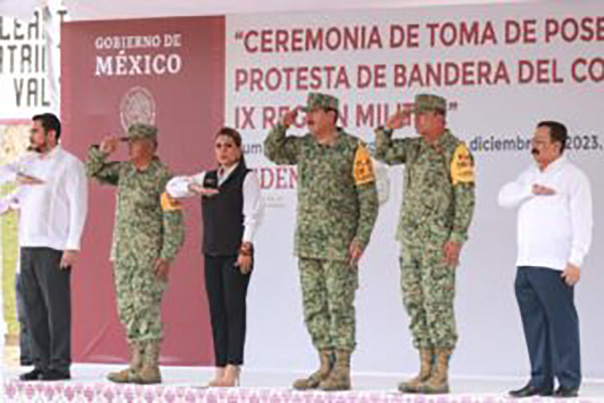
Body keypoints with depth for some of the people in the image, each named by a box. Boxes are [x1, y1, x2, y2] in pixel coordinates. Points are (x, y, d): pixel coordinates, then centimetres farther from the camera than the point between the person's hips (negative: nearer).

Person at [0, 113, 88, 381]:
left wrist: (73, 247, -17)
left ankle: (60, 365, -3)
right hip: (28, 245, 7)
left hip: (54, 247, -7)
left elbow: (79, 206, -9)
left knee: (57, 306, -6)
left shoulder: (70, 164, -5)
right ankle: (42, 363, 12)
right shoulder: (29, 161, 17)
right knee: (33, 307, 7)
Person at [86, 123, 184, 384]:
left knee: (146, 308, -9)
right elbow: (92, 171, 21)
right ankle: (137, 365, 12)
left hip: (150, 254, -8)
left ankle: (151, 368, -7)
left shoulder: (162, 177, -10)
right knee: (128, 308, 7)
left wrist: (167, 257, -19)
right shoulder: (124, 170, 12)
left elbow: (174, 221, -13)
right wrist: (102, 151, 1)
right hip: (123, 252, 8)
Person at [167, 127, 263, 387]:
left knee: (234, 308, -7)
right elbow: (173, 186, 16)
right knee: (216, 310, 6)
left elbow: (252, 214, -9)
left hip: (235, 253, -6)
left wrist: (245, 248, -16)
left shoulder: (246, 178, -3)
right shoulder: (207, 178, 15)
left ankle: (232, 370, -8)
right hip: (211, 251, 6)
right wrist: (194, 188, -3)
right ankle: (220, 369, 8)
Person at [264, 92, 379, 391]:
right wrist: (283, 125, 4)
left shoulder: (353, 149, -8)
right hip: (308, 241, 7)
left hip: (339, 243, -7)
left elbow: (369, 198, -9)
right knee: (314, 307, 7)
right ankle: (326, 367, 14)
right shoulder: (304, 146, 10)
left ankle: (342, 372, 1)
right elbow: (272, 152, 21)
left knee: (340, 306, -4)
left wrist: (361, 239, -16)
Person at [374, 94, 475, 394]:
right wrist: (389, 128, 1)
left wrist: (457, 239, -19)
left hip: (439, 242, -8)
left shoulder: (456, 150, -9)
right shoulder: (416, 147, 14)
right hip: (411, 239, 8)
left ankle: (440, 376, -3)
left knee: (438, 306, -7)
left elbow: (465, 198, -13)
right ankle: (425, 371, 13)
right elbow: (382, 153, 19)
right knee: (415, 305, 7)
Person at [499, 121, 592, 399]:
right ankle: (540, 381, 13)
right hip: (526, 264, 7)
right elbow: (504, 198, 10)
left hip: (554, 266, -7)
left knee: (561, 322, -7)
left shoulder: (573, 177, -2)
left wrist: (576, 261, -16)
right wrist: (531, 190, -7)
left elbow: (582, 222, -8)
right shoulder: (530, 175, 20)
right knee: (534, 323, 7)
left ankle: (569, 383, -4)